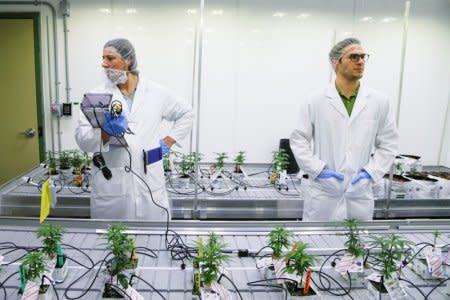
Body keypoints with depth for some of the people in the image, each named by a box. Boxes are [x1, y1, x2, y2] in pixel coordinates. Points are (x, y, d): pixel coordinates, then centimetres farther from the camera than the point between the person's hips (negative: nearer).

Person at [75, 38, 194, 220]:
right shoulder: (97, 94, 1)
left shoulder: (157, 93, 3)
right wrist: (107, 132, -24)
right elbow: (82, 139, -4)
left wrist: (167, 143, 6)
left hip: (149, 184, 0)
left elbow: (186, 114, 16)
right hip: (110, 186, 0)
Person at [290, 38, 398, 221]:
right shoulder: (315, 101, -2)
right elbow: (298, 140, -1)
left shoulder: (379, 102, 3)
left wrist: (370, 173, -6)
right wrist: (319, 170, -10)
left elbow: (388, 145, 7)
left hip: (360, 194, 2)